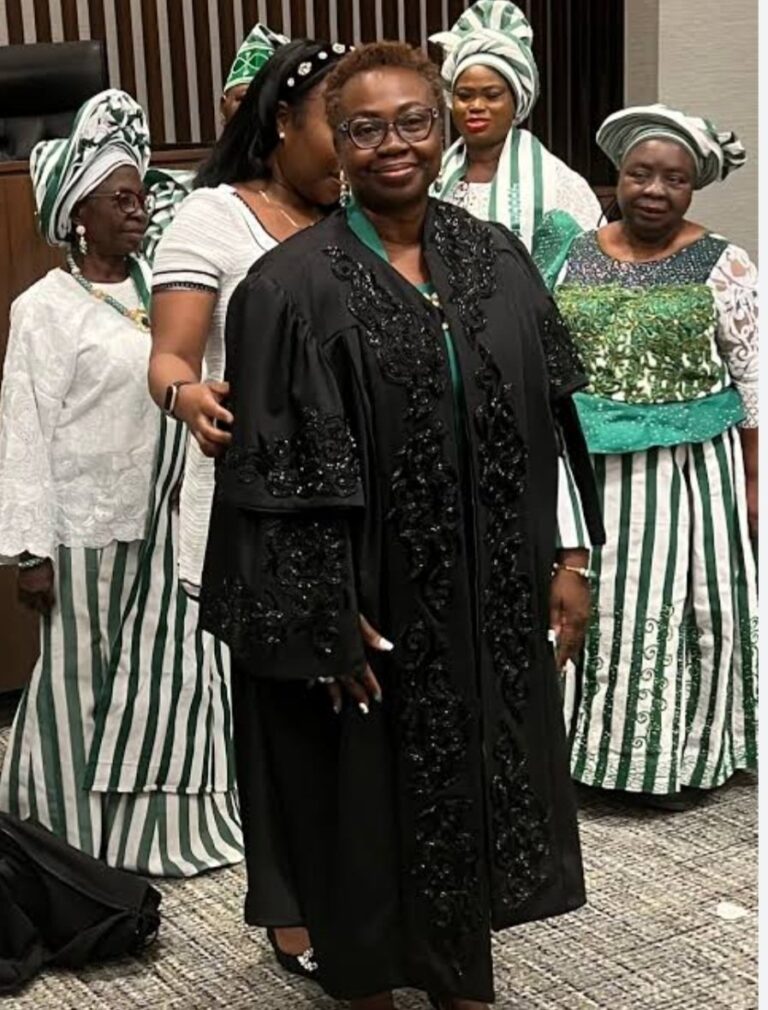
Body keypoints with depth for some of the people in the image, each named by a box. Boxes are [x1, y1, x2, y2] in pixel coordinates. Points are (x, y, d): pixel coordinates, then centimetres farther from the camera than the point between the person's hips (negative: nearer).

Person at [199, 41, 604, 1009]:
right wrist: (324, 619, -15)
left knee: (473, 786, 17)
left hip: (489, 599, 5)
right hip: (369, 602, -4)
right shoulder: (291, 285, -11)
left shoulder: (498, 260, 4)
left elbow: (554, 418, 8)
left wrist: (566, 552, 4)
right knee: (368, 797, 10)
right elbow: (278, 464, -13)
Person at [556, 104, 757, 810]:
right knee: (592, 602, 9)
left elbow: (754, 383, -4)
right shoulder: (573, 258, 4)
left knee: (682, 604, 5)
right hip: (590, 467, 3)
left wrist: (750, 481, -6)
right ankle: (595, 743, 27)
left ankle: (683, 757, 23)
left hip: (688, 467, -3)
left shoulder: (721, 267, -6)